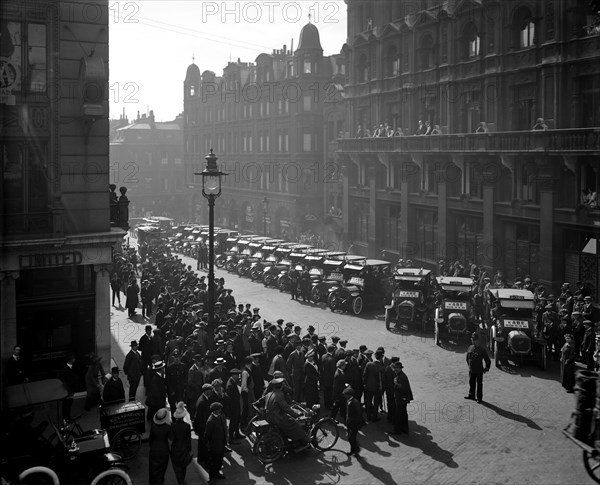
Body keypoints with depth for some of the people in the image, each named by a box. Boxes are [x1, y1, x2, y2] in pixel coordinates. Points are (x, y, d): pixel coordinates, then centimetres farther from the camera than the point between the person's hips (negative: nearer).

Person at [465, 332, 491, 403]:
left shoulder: (482, 349, -14)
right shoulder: (470, 348, 1)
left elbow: (488, 360, -8)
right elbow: (467, 358, 18)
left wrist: (486, 369, -4)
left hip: (479, 371, -5)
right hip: (471, 370, 5)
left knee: (479, 384, 7)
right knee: (471, 383, 17)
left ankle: (479, 397, 18)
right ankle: (471, 395, 34)